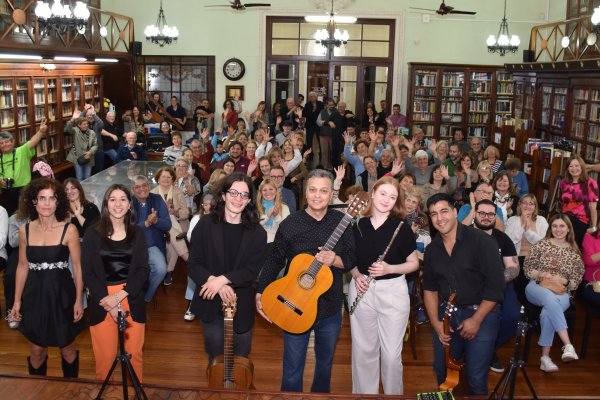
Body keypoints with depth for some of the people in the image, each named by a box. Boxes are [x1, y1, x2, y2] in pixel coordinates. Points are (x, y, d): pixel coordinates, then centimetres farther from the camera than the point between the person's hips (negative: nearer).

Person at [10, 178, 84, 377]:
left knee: (67, 349, 13)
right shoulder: (25, 230, -1)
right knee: (36, 351, 12)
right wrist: (17, 301, 5)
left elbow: (77, 267, -6)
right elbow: (22, 267, 6)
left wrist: (79, 300, -8)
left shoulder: (69, 230, -11)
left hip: (62, 295, -2)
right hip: (35, 296, 2)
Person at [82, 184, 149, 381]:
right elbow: (87, 272, -1)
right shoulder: (93, 233, 3)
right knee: (105, 357, 2)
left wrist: (119, 296, -13)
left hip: (131, 298, 1)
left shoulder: (138, 233, 7)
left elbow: (143, 270, 1)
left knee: (134, 354, 5)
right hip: (102, 300, -1)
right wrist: (107, 301, -13)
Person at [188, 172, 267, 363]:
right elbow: (194, 265, -7)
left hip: (242, 306, 0)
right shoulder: (205, 225, -5)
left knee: (240, 361, 16)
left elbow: (253, 270, -11)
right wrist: (215, 283, -23)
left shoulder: (257, 232, -5)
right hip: (211, 304, 0)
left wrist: (223, 279, -25)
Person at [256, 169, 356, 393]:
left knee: (325, 362, 22)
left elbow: (352, 259, -2)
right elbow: (274, 260, -2)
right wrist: (260, 293, -8)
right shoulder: (290, 224, -8)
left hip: (330, 306, 2)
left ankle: (320, 393, 46)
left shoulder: (341, 222, -4)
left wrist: (335, 260, -23)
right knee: (292, 368, 8)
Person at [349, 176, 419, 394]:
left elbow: (414, 263, -1)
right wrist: (356, 275, -5)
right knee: (363, 350, 9)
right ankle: (363, 394, 28)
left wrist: (389, 268, -17)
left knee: (392, 353, 3)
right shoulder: (358, 225, 2)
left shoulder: (402, 227, -5)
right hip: (361, 290, 2)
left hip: (393, 292, -2)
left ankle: (393, 395, 24)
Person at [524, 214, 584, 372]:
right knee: (550, 299, -39)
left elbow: (576, 280, 11)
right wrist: (543, 274, -12)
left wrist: (562, 281, -9)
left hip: (562, 293, 1)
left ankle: (545, 357, -29)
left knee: (547, 313, -35)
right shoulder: (541, 244, 6)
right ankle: (568, 345, -46)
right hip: (537, 288, -1)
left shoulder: (574, 252, 10)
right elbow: (527, 269, 6)